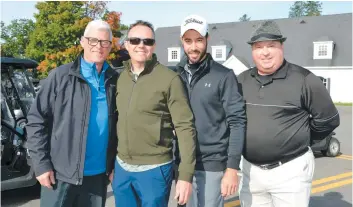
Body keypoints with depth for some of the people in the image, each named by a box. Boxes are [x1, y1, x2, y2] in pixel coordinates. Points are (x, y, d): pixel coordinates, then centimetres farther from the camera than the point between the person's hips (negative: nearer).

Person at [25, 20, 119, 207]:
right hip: (61, 173, -3)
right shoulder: (61, 76, -5)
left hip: (98, 175, 3)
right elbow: (36, 121, -5)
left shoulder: (115, 81, 4)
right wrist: (41, 164, -9)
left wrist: (114, 164, 6)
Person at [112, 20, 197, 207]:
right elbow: (118, 120, 12)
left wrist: (186, 175, -15)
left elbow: (185, 127, -12)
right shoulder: (121, 78, 5)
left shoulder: (169, 79, -11)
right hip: (122, 167, 5)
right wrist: (110, 162, 13)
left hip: (153, 170, -5)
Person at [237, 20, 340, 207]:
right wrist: (248, 140, 10)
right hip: (251, 169, 5)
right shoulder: (242, 80, 5)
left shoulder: (303, 79, -10)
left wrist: (301, 138, 5)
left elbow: (328, 119, -3)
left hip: (290, 170, -5)